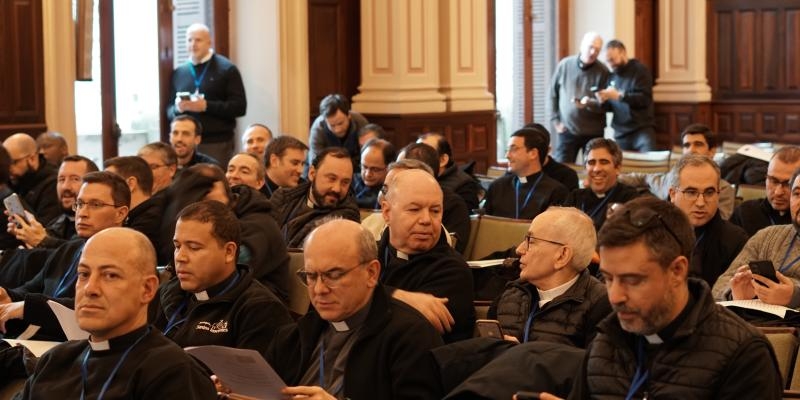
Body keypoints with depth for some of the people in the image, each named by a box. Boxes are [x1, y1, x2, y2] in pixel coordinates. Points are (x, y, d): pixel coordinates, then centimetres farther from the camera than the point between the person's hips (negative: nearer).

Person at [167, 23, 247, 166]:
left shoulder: (226, 69, 0)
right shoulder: (179, 73, 13)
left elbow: (239, 107, -6)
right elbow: (169, 110, 17)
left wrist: (206, 106, -15)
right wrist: (177, 108, -7)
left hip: (217, 143, -3)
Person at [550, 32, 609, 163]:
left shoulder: (602, 72, -5)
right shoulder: (564, 65, 1)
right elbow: (553, 94, 9)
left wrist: (589, 104, -27)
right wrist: (556, 120, 4)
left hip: (593, 132, -1)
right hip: (567, 130, 1)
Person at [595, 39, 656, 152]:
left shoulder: (640, 70, -3)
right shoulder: (612, 76, 14)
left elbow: (644, 99, -14)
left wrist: (619, 96, -21)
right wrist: (604, 101, -4)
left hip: (642, 130, -5)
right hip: (620, 133, 5)